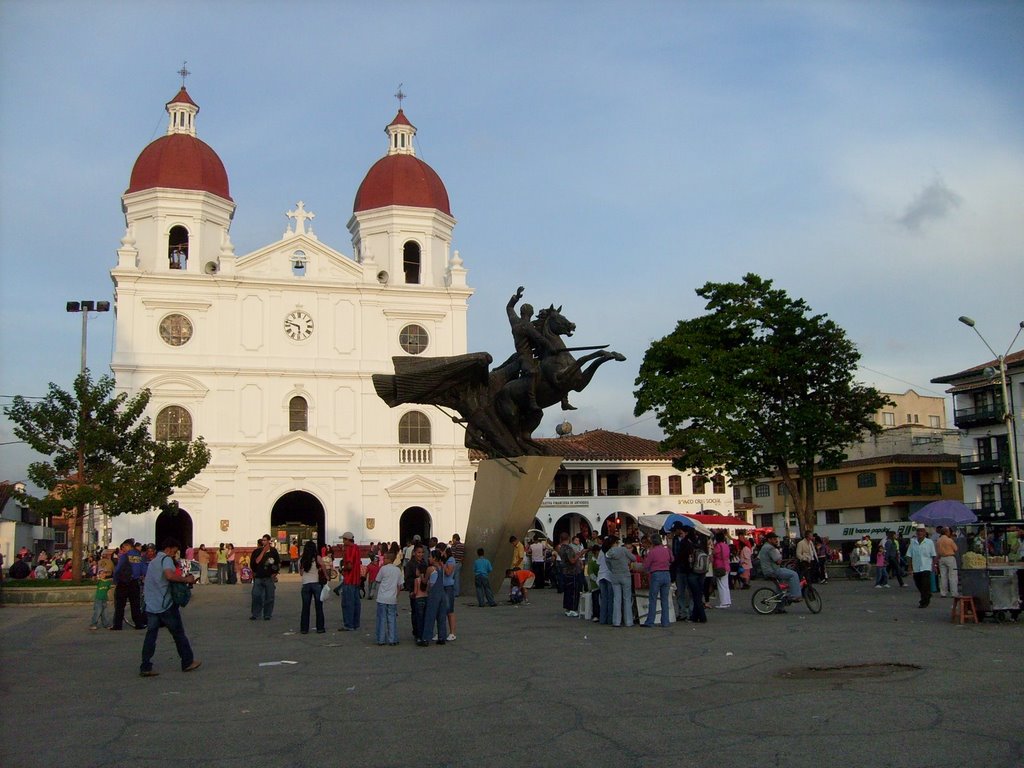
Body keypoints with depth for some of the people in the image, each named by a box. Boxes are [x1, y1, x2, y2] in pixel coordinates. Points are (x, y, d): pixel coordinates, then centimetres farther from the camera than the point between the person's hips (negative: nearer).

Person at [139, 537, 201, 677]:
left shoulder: (154, 561, 21)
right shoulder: (166, 559, -9)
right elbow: (169, 575, -28)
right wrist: (186, 579, -18)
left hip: (151, 605, 7)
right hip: (165, 605, -7)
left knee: (151, 635, 4)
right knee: (178, 633, 5)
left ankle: (145, 667, -3)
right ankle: (188, 662, 14)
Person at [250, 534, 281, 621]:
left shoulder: (273, 551, 3)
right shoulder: (257, 551, 3)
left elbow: (278, 563, 10)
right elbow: (256, 562, -11)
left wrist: (275, 573, 1)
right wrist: (263, 551, -12)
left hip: (269, 578, 0)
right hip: (258, 578, 0)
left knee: (269, 597, 2)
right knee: (256, 596, -1)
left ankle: (267, 615, 11)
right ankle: (255, 614, 9)